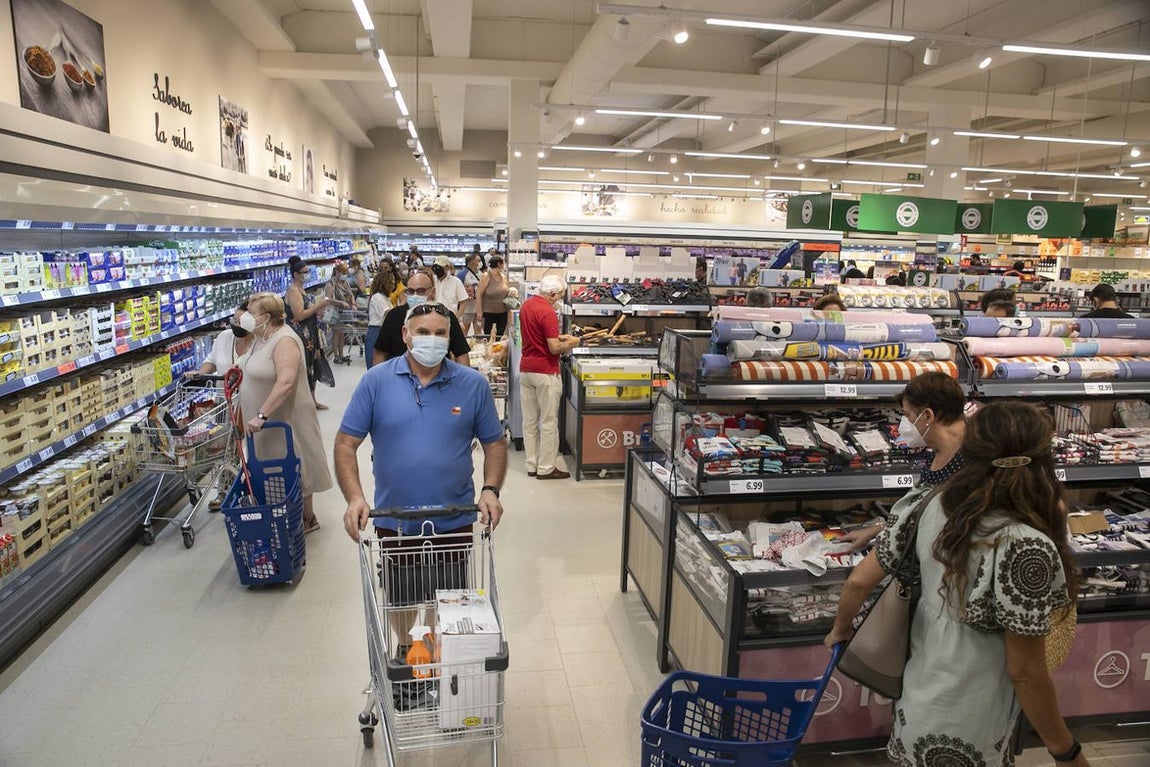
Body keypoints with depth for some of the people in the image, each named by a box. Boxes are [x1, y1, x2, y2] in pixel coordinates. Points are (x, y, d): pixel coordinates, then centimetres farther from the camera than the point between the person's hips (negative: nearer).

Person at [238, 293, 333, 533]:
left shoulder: (284, 341, -23)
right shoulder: (261, 338, 7)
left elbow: (286, 382, -34)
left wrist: (261, 415, -35)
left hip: (285, 420, -9)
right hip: (265, 419, 9)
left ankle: (307, 518, 18)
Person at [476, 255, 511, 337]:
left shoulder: (504, 277, 9)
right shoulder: (486, 277, -8)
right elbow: (478, 294, -10)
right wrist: (479, 311, -14)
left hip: (502, 313, 5)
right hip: (489, 313, -5)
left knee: (500, 336, 7)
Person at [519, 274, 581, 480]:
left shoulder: (527, 305, 8)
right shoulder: (547, 313, -19)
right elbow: (554, 348, -21)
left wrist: (558, 336, 13)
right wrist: (570, 344, -3)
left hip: (525, 369, 9)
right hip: (545, 372, -8)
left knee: (529, 420, 12)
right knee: (548, 422, 2)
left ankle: (532, 465, 21)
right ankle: (546, 468, 8)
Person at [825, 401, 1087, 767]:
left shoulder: (931, 508, -11)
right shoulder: (1025, 547, -27)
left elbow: (858, 582, -5)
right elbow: (1026, 673, -19)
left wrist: (839, 632, 13)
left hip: (917, 703, 4)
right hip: (967, 734, -4)